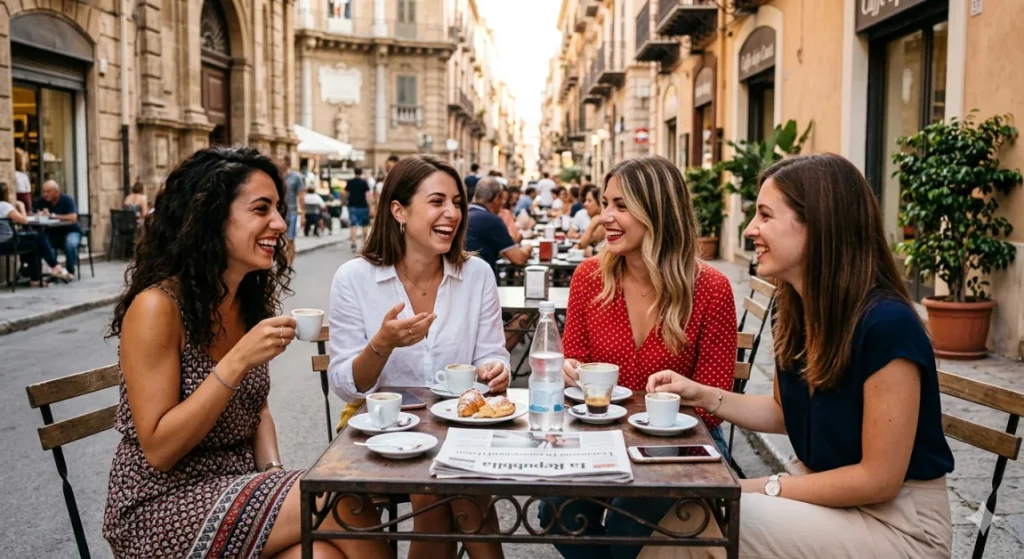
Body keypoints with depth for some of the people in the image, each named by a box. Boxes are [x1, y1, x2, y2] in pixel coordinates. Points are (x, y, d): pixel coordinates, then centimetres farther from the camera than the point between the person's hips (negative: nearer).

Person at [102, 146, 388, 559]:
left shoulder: (252, 298, 3)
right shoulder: (157, 306, -18)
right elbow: (158, 450, -18)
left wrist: (275, 473, -4)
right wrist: (238, 361, -27)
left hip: (238, 487, 6)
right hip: (160, 511, -6)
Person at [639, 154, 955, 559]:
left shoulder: (886, 324, -27)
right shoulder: (793, 310, -2)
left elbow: (879, 478, -21)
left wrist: (762, 488, -16)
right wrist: (703, 395, -2)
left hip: (898, 519, -7)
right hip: (825, 493, 7)